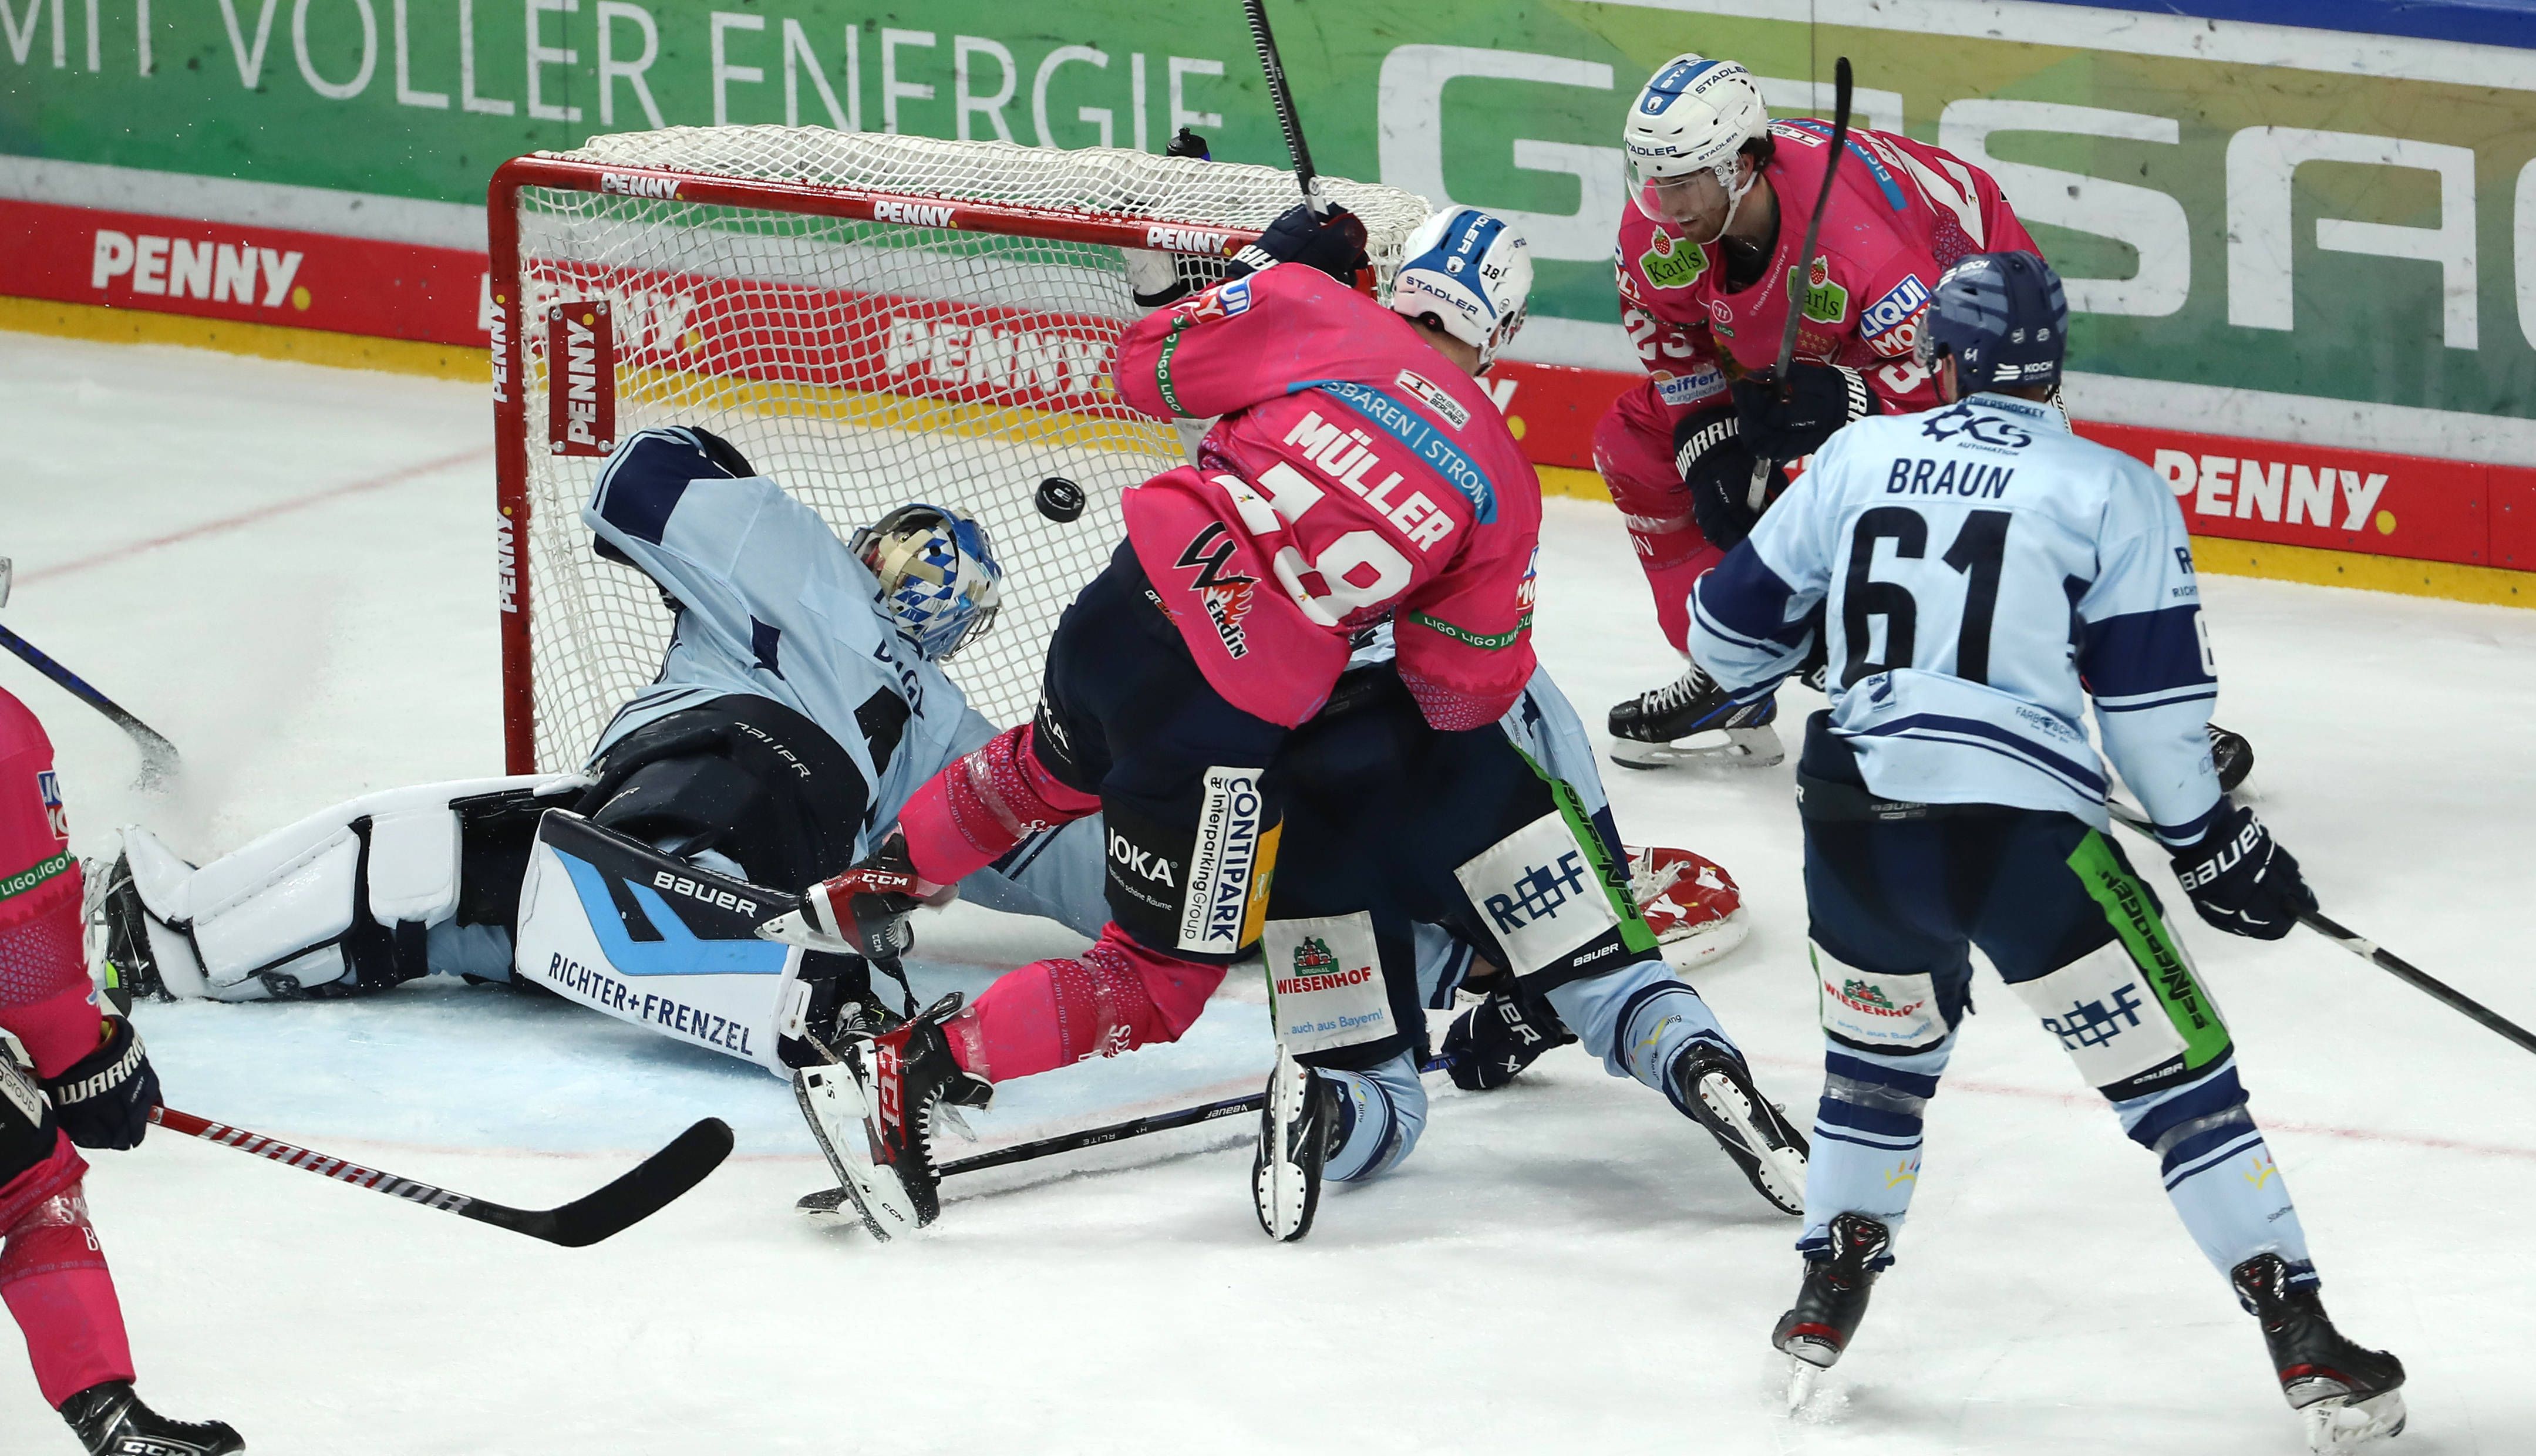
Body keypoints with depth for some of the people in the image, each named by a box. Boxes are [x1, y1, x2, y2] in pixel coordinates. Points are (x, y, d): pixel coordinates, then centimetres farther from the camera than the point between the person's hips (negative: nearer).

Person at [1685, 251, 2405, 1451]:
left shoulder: (1858, 457, 13)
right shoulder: (2110, 493, 2)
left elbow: (1731, 626, 21)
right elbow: (2151, 700, -1)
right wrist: (2211, 845, 11)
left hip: (1852, 824, 4)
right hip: (2016, 833, -4)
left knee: (1882, 1051, 30)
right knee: (2175, 1075, 2)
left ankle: (1823, 1306, 30)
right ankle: (2304, 1344, -5)